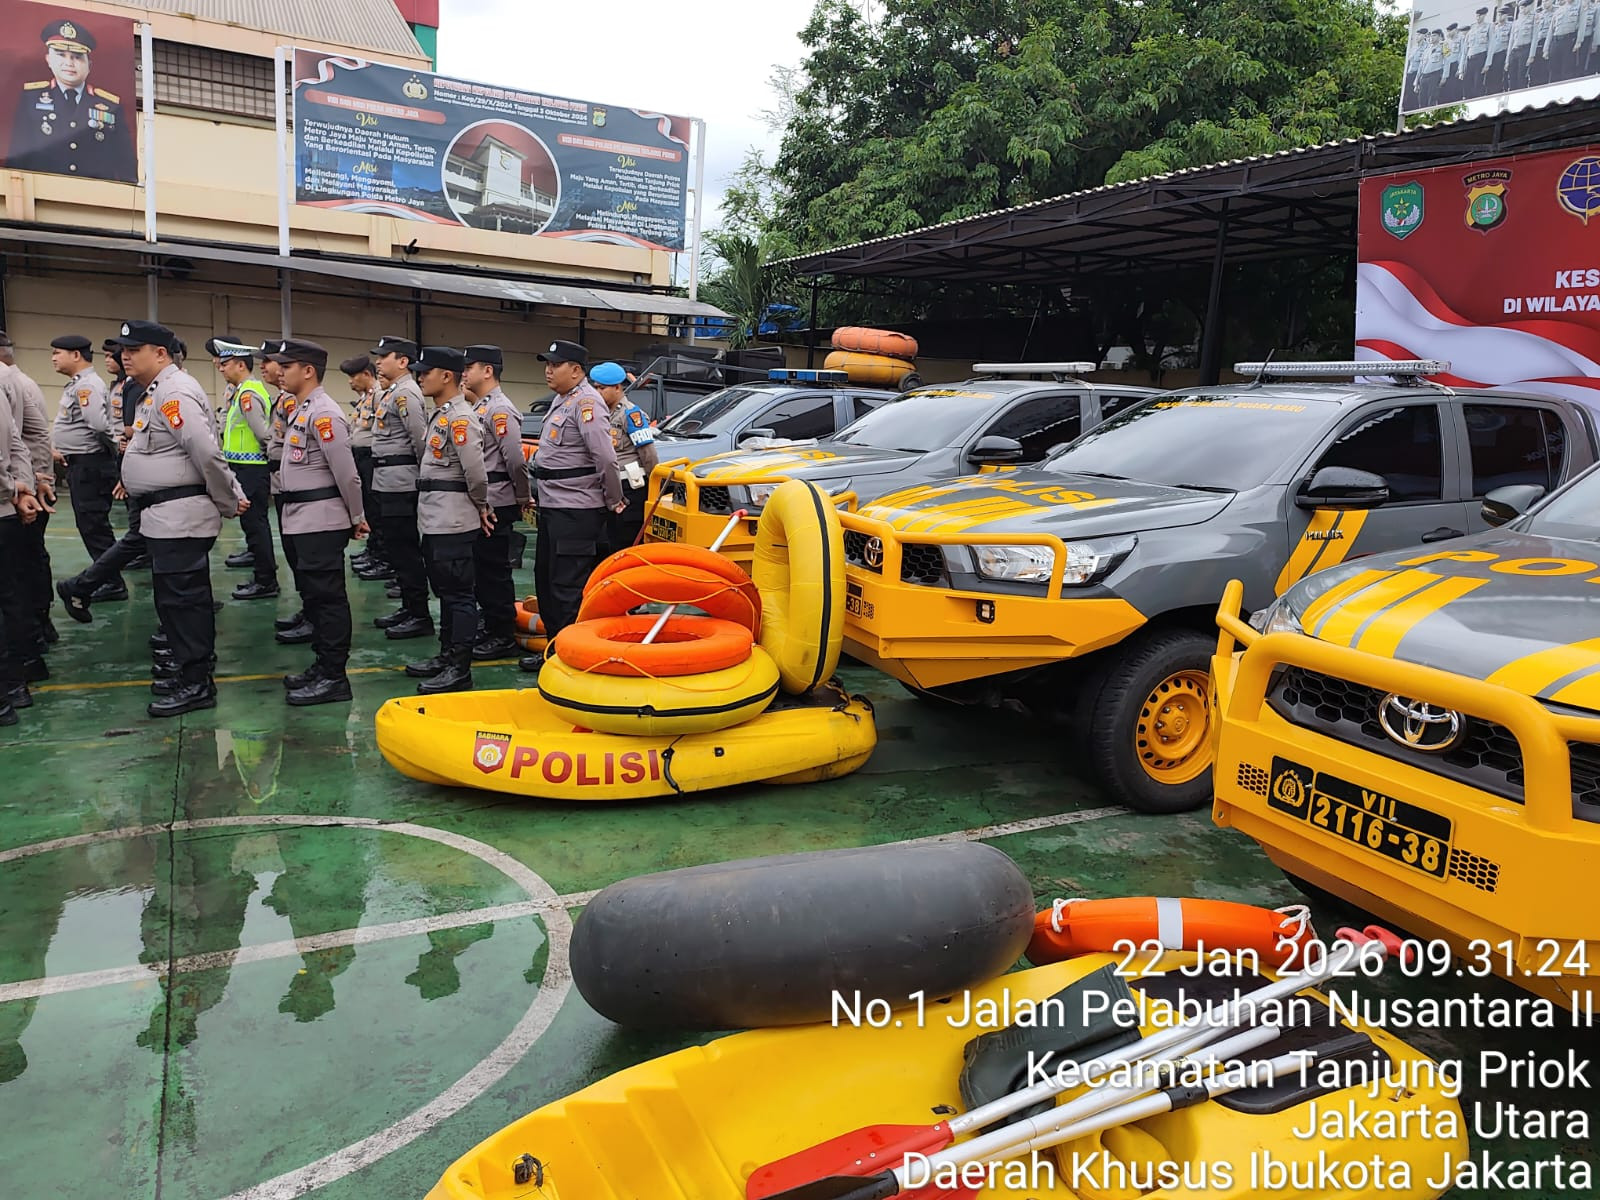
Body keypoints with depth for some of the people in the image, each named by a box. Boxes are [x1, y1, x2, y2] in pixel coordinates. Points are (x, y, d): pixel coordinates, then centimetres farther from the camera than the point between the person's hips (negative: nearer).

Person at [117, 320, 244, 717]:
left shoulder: (175, 393, -16)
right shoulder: (158, 391, 17)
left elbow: (208, 453, -22)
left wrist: (228, 503, -11)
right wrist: (232, 496, 12)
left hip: (179, 517, -10)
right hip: (167, 516, 10)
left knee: (182, 598, -6)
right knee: (180, 597, 15)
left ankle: (197, 684, 0)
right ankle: (192, 671, 25)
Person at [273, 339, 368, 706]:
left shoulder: (323, 413, -16)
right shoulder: (302, 410, 16)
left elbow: (346, 472, -17)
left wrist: (357, 518, -10)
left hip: (321, 520, -10)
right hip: (302, 519, 10)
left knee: (327, 596, -6)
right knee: (312, 593, 15)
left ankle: (334, 676, -1)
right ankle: (323, 664, 24)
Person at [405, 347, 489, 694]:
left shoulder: (461, 418, -16)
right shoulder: (439, 414, 15)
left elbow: (476, 472, -21)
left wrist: (481, 507, -6)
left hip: (454, 522, -10)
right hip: (434, 519, 10)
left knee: (459, 593, -4)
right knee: (443, 590, 17)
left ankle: (460, 669, 0)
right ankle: (446, 656, 27)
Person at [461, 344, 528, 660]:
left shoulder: (500, 410, -15)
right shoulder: (478, 407, 15)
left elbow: (516, 460, -20)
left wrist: (524, 498, -9)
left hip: (495, 505, -10)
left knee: (494, 571, -3)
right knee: (481, 569, 15)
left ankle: (503, 637, 6)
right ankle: (492, 628, 26)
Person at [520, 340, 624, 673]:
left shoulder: (586, 402, -15)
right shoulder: (561, 400, 15)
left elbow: (605, 457, -22)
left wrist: (615, 501, -13)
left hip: (576, 512, -11)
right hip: (552, 508, 11)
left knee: (568, 587, -6)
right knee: (546, 580, 17)